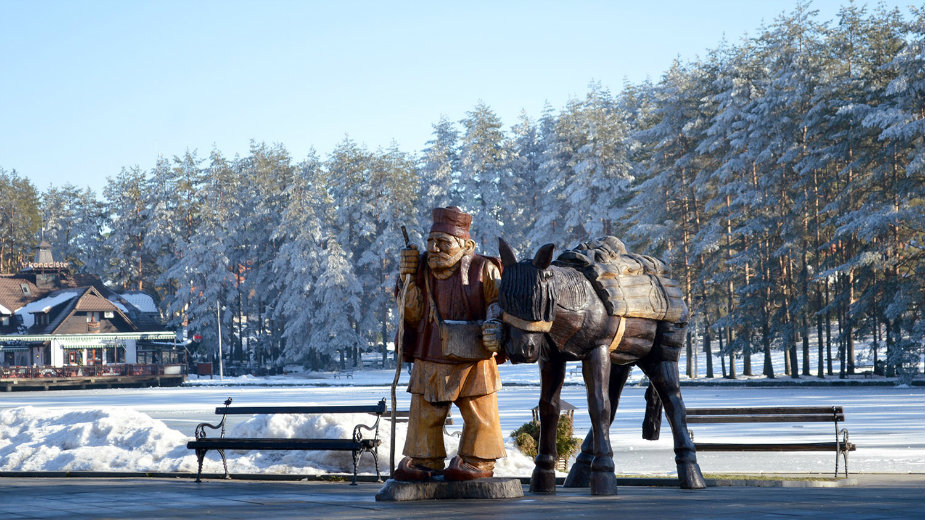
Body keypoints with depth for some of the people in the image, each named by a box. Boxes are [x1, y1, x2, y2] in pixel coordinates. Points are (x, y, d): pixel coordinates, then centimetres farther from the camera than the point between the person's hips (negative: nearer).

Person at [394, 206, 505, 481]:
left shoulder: (483, 269, -4)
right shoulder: (423, 269, 8)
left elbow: (499, 302, 0)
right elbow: (413, 314, 7)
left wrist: (494, 325, -19)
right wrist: (408, 280, -6)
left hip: (472, 359, -4)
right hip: (430, 358, 4)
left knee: (479, 415, 3)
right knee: (423, 413, 9)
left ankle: (478, 461, 16)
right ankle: (424, 461, 21)